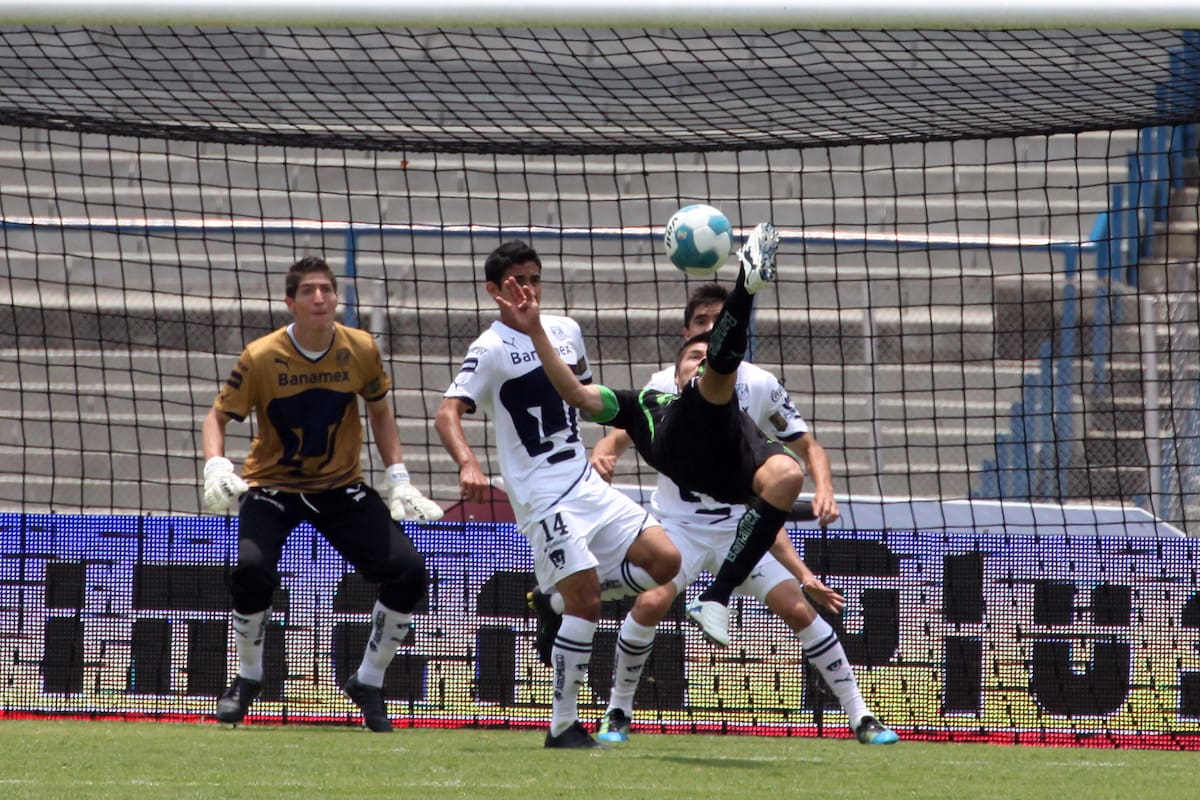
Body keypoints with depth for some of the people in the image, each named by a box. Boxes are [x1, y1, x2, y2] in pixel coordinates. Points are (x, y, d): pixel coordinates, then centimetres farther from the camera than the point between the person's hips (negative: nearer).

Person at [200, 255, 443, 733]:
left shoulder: (361, 350, -8)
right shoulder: (261, 358, -16)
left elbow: (380, 412, 9)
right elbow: (218, 417, -6)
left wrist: (398, 479, 2)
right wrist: (215, 467, -25)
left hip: (341, 487, 3)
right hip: (272, 485, -3)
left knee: (408, 571, -13)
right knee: (252, 569, -30)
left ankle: (368, 683, 8)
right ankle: (247, 680, -1)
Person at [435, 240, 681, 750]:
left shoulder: (565, 330, 11)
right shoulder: (490, 350, -9)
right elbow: (448, 414, -20)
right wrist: (467, 464, -36)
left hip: (587, 484, 7)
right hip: (542, 495, -7)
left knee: (664, 560, -2)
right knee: (585, 598, -15)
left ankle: (556, 601, 14)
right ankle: (563, 726, -6)